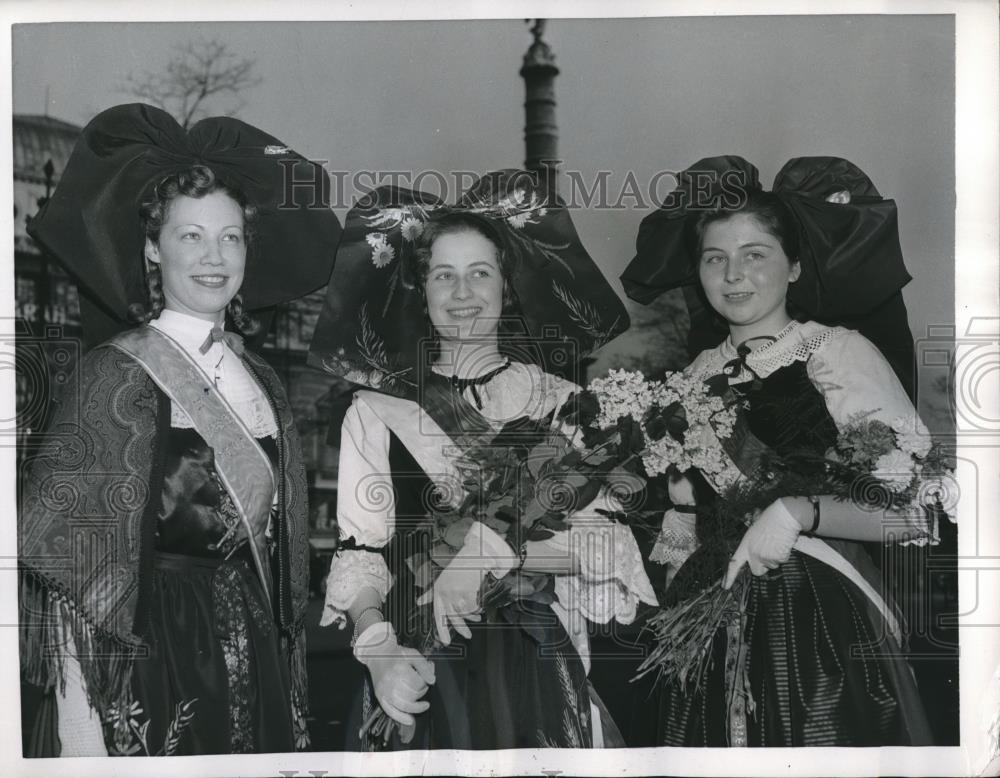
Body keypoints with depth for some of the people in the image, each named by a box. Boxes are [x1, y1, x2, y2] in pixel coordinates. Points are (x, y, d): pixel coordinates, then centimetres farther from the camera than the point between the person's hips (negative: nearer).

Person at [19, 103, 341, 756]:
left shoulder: (262, 381, 5)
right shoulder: (117, 374, -13)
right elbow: (62, 547, -15)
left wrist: (289, 686, 11)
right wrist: (78, 721, -19)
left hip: (256, 665, 5)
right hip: (148, 665, -5)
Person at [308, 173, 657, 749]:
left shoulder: (562, 402, 1)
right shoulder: (376, 411, 2)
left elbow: (608, 541, -7)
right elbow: (359, 552, -3)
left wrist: (494, 549, -20)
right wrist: (377, 647, -19)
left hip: (535, 663, 0)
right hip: (419, 665, 0)